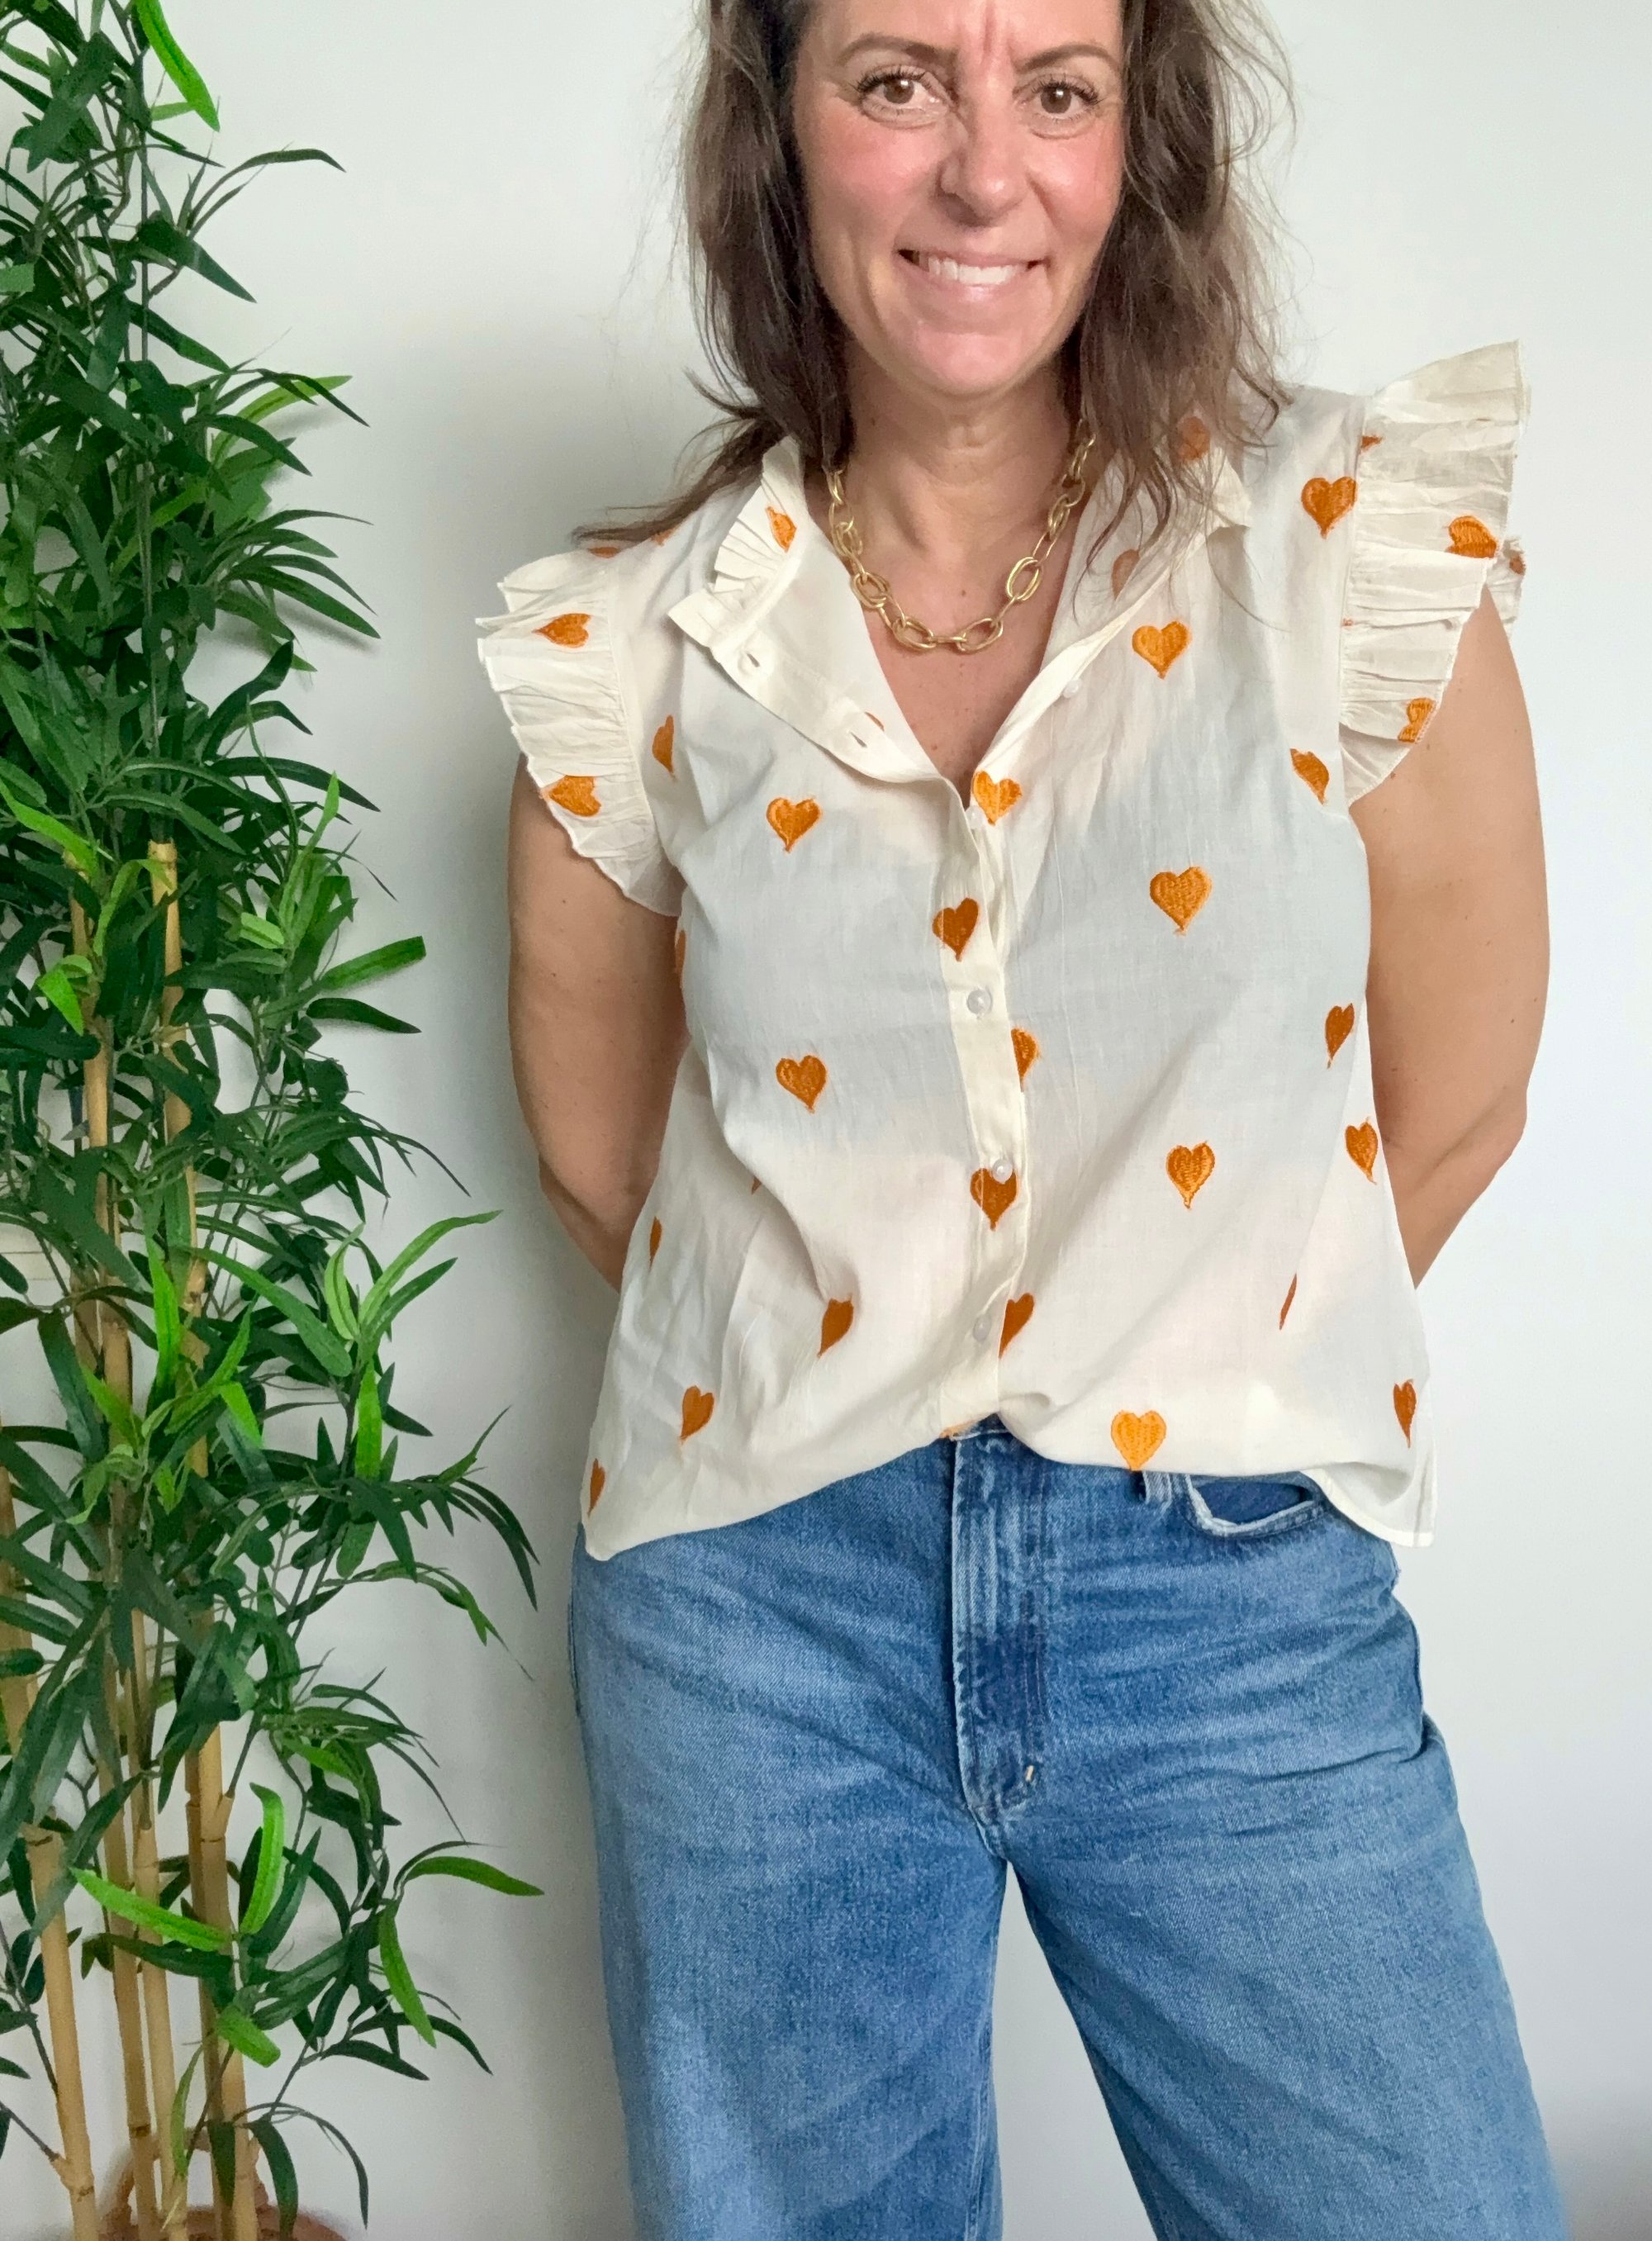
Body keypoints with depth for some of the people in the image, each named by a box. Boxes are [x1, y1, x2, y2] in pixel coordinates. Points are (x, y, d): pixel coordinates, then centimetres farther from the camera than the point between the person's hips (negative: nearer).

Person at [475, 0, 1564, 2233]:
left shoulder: (1363, 543, -6)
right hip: (757, 1604, 1)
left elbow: (1451, 1108, 2)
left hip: (1238, 1602, 0)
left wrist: (1184, 1374, 10)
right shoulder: (631, 649, -2)